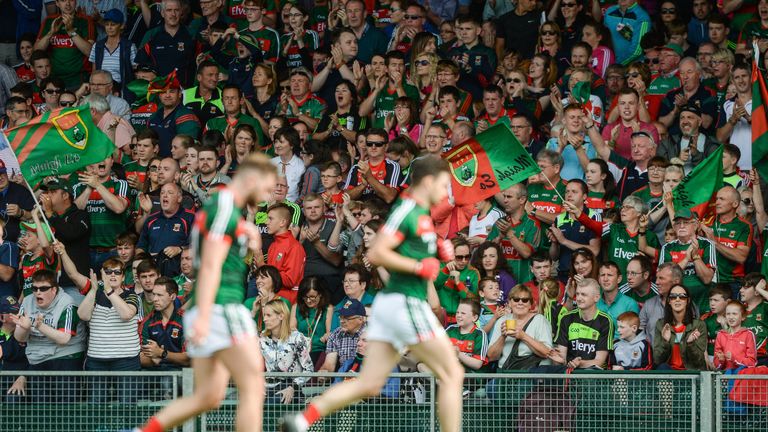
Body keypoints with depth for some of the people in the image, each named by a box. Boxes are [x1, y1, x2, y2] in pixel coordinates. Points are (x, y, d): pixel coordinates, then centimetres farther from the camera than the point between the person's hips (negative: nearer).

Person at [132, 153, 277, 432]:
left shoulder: (216, 207, 21)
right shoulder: (225, 209, -10)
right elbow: (211, 266, -19)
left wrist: (249, 240, 12)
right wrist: (203, 316, -26)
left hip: (206, 313, 10)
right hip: (221, 309, -10)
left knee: (208, 397, 8)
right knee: (253, 389, -10)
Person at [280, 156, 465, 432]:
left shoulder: (422, 214, 17)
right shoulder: (407, 210, -12)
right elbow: (377, 254, -18)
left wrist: (438, 250, 13)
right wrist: (419, 266, -16)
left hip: (388, 304, 9)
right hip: (405, 302, -9)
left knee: (368, 384, 4)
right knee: (452, 375, -3)